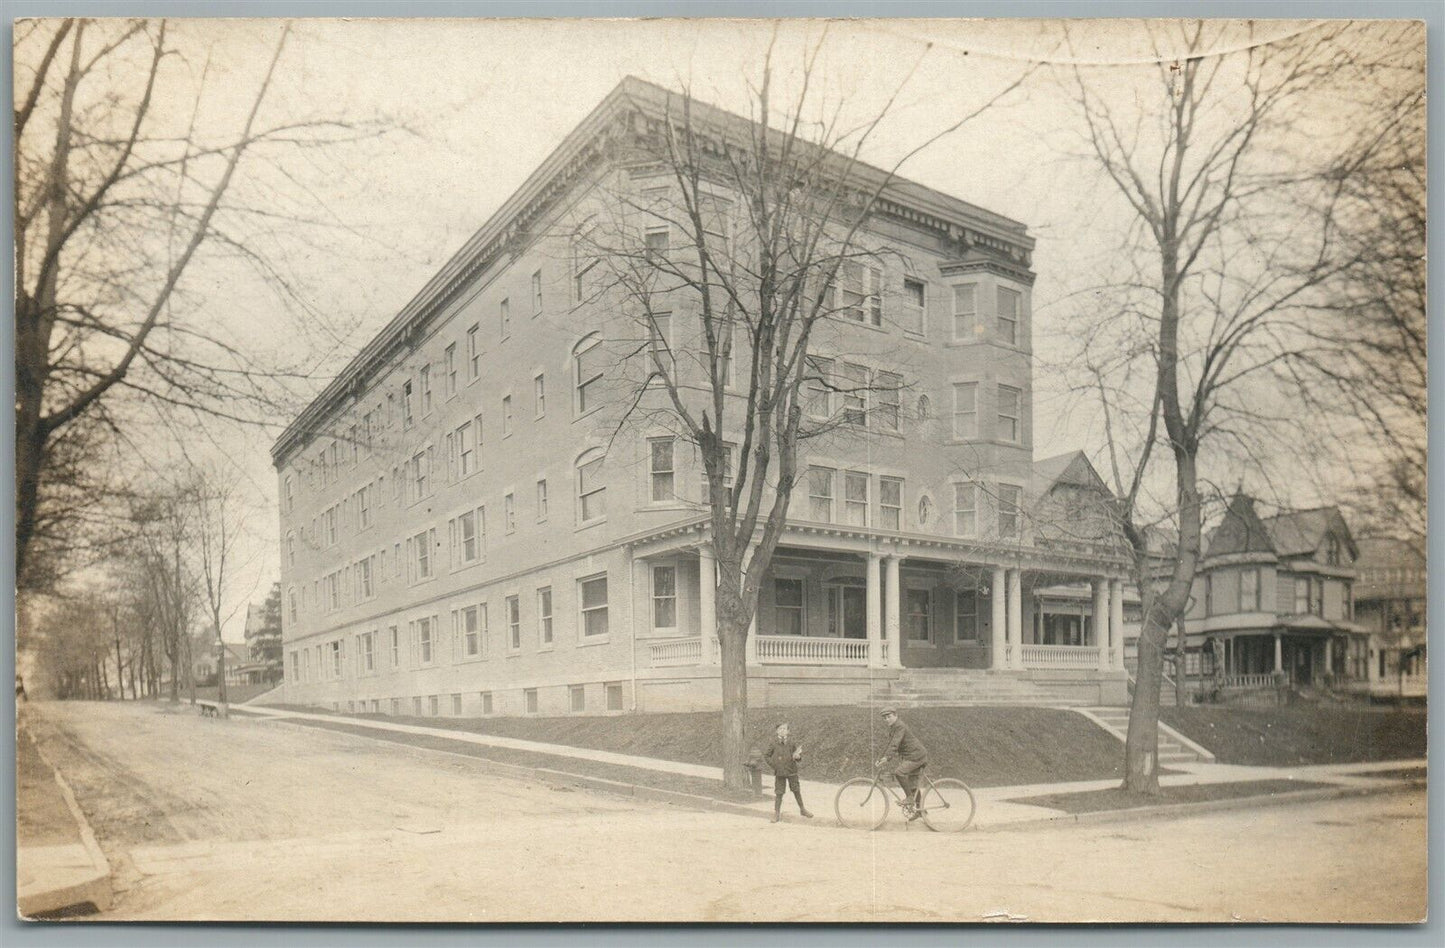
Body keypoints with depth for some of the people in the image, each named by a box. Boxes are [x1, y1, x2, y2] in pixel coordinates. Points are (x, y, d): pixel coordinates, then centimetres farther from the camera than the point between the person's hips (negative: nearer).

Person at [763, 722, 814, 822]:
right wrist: (772, 764, -6)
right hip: (780, 772, -1)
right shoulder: (774, 744, -4)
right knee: (778, 793, 1)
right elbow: (765, 755, 5)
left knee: (796, 790, 10)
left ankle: (802, 809, 27)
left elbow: (799, 754, 7)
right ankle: (776, 813, 11)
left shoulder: (791, 742, -1)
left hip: (792, 771, 1)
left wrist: (797, 756, -16)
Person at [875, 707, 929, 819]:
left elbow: (895, 744, -29)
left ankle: (910, 798, -15)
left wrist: (886, 757, -37)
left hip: (916, 755, -10)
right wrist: (881, 758, 12)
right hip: (910, 756, 10)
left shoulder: (900, 726, -17)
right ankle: (919, 810, 24)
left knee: (899, 772, -26)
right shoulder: (892, 729, 14)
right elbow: (891, 745, 20)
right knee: (912, 784, 14)